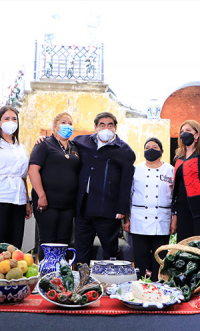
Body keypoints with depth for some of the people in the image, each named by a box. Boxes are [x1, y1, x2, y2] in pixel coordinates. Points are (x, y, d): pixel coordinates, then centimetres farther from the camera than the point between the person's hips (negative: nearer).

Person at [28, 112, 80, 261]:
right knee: (47, 242, 0)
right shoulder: (44, 145, 0)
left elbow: (79, 174, 20)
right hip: (48, 203, -5)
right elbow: (33, 170, -10)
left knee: (64, 242, 8)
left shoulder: (75, 148, 16)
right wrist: (41, 196, -17)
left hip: (68, 204, 5)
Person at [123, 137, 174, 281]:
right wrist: (126, 218, 4)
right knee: (141, 257, 2)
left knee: (160, 258, 3)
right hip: (139, 221, 0)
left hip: (161, 222, 0)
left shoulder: (170, 170, 8)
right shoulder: (136, 169, 8)